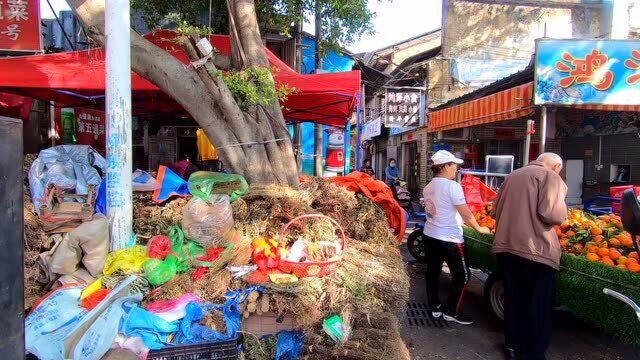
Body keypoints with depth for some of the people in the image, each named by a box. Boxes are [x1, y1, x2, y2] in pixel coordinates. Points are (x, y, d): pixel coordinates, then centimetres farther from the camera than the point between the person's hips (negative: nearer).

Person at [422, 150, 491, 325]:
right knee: (462, 275, 6)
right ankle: (451, 312, 13)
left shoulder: (428, 187, 6)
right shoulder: (452, 186, -17)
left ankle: (434, 307, 26)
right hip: (449, 239, -8)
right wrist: (479, 228, 0)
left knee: (433, 271, 16)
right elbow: (466, 213, -16)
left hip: (429, 235, 8)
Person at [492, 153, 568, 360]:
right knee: (539, 306, 8)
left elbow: (497, 209, 20)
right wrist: (562, 210, 3)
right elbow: (552, 214, -18)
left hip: (506, 246, 7)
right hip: (536, 250, -7)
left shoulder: (513, 176, 17)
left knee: (513, 300, 19)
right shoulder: (551, 177, -5)